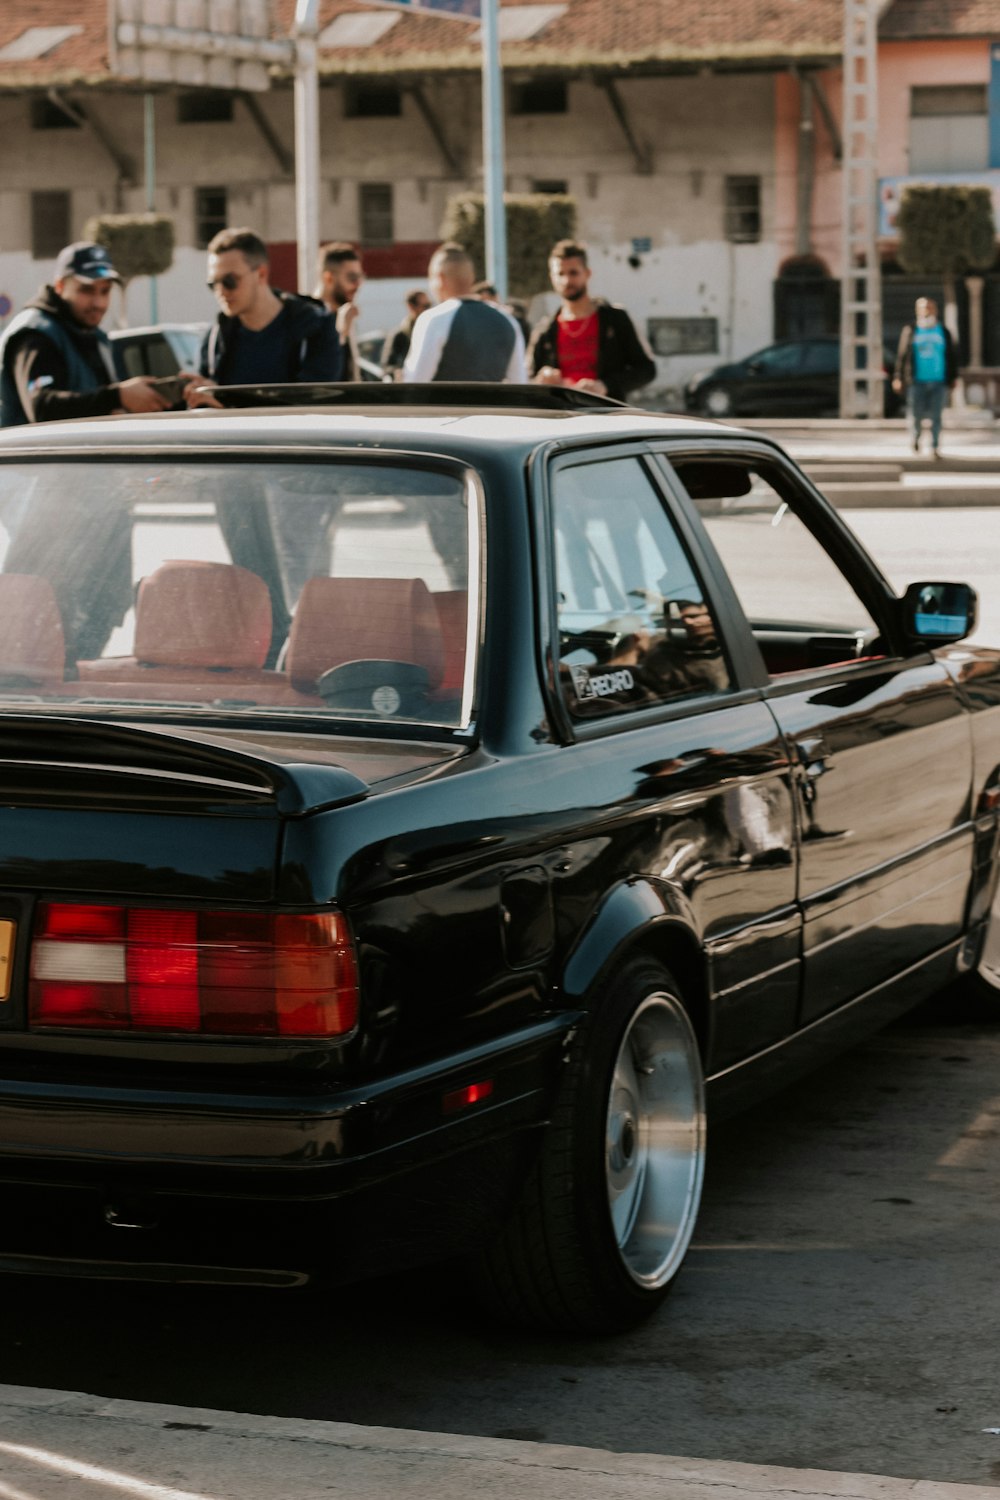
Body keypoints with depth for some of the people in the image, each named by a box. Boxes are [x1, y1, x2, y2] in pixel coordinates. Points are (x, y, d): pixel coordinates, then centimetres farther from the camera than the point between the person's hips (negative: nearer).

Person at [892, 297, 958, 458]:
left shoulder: (943, 332, 9)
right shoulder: (910, 331, 3)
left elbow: (952, 357, 11)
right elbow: (902, 355, 2)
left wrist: (953, 377, 7)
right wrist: (898, 377, -3)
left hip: (939, 382, 1)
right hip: (917, 382, -1)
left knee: (936, 416, -2)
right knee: (916, 415, -1)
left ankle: (935, 447, 3)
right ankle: (915, 439, 26)